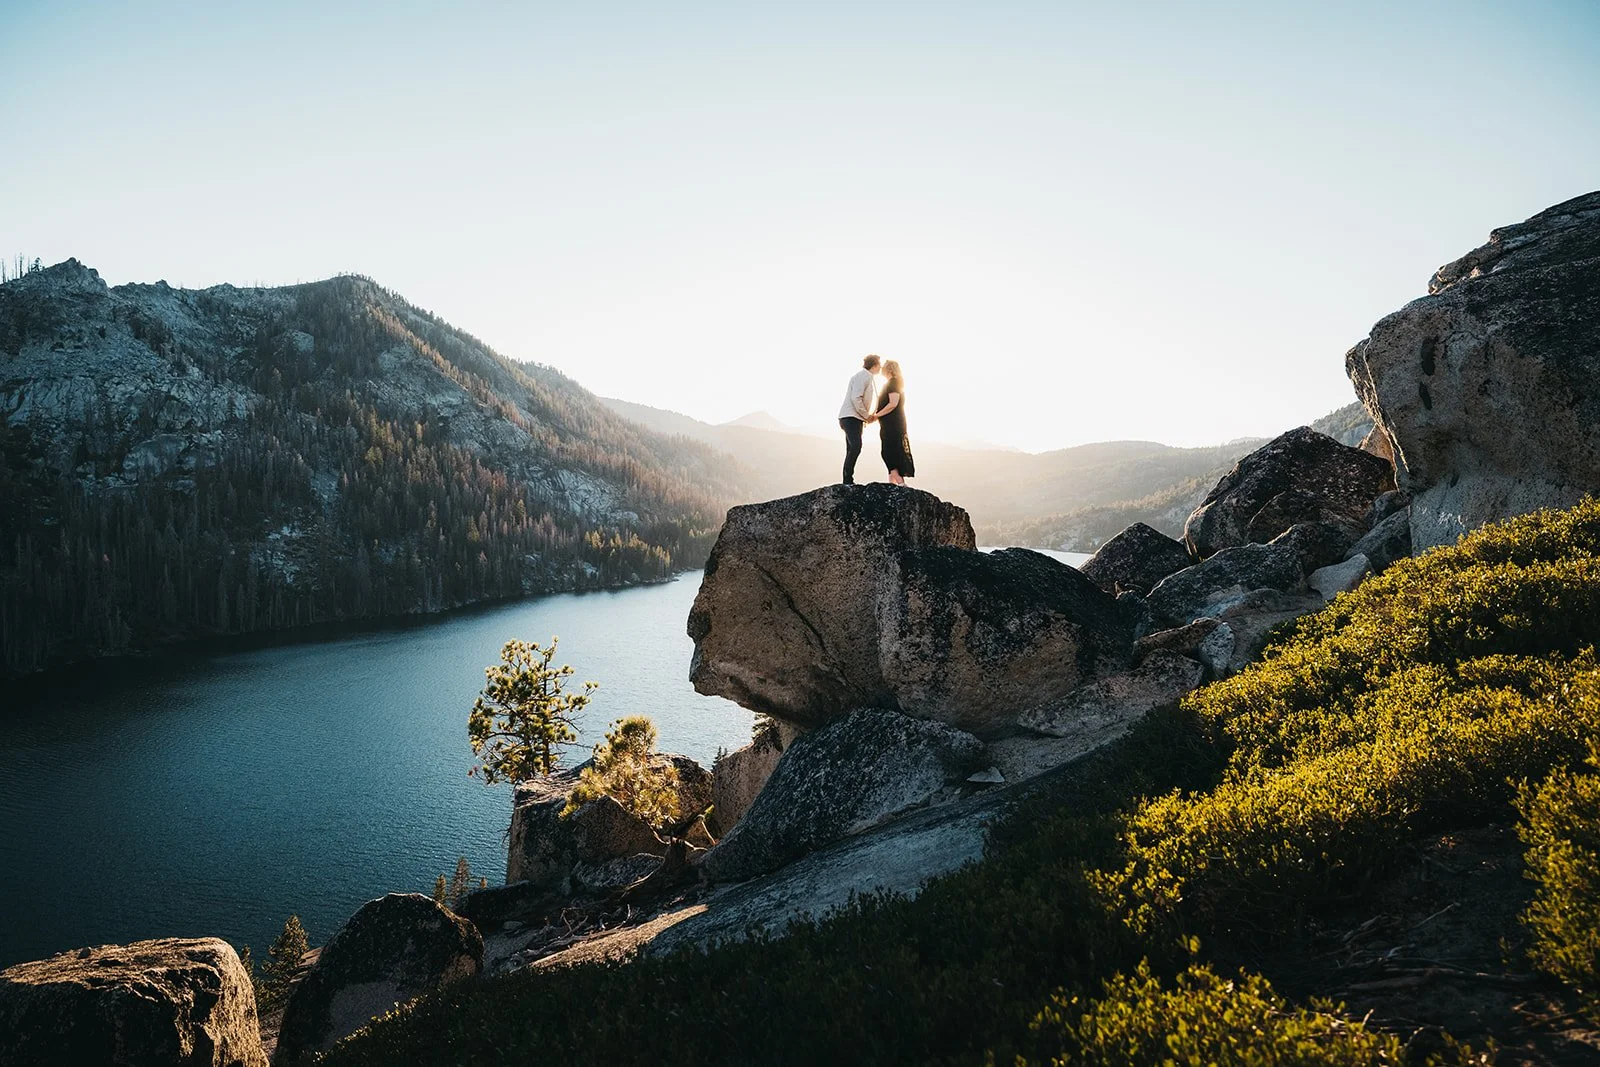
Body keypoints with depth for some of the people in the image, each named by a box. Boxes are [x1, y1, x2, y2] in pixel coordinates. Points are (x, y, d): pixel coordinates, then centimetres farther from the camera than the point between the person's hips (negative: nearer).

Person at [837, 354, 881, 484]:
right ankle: (848, 481, -25)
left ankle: (848, 481, 6)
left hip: (856, 418, 11)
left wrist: (867, 416, 16)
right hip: (850, 417, -11)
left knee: (852, 449, 6)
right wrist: (867, 416, -14)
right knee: (855, 447, -21)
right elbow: (856, 398, -21)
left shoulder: (868, 378, 22)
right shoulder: (862, 376, -11)